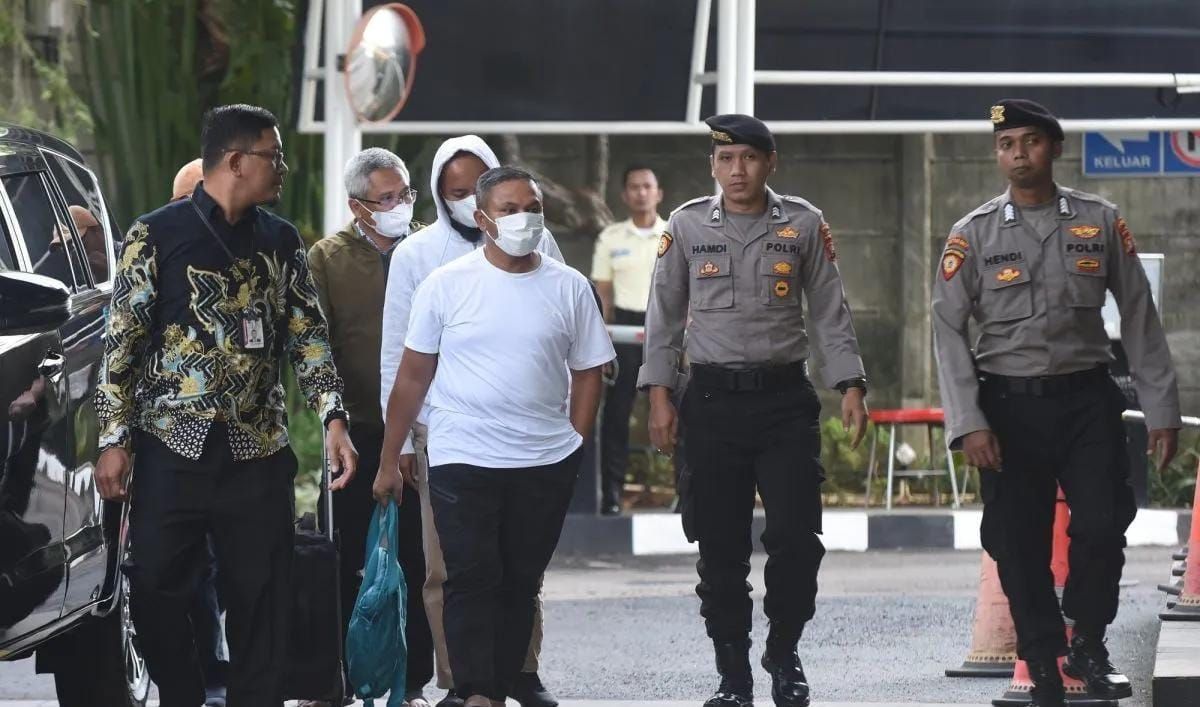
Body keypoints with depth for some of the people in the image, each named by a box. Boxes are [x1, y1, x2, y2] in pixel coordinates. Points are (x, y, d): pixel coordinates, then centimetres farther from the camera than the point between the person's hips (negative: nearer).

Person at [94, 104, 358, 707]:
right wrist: (114, 440, -6)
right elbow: (121, 342, -1)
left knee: (260, 599, 2)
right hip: (171, 446, -3)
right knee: (156, 590, -2)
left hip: (257, 452, 3)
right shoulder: (156, 236, -2)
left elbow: (307, 335, 10)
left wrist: (333, 417, -4)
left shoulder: (280, 242, 10)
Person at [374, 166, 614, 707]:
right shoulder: (446, 285, -1)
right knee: (472, 580, -8)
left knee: (521, 583, 8)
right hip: (462, 459, -2)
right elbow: (412, 377, 3)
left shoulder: (569, 288, 3)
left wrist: (574, 449, 2)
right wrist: (389, 461, 3)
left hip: (545, 464, 2)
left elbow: (587, 374, 10)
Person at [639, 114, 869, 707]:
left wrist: (850, 386, -1)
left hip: (785, 397, 0)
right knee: (721, 547, 1)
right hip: (712, 400, 0)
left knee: (796, 536, -6)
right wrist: (659, 395, 1)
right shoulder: (687, 226, 4)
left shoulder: (803, 225, 3)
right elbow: (664, 315, 8)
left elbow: (830, 312, 7)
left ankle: (784, 653, 15)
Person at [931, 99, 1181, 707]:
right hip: (1009, 406, 0)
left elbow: (1139, 317, 6)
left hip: (1087, 399, 0)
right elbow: (947, 330, -2)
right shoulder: (974, 234, 0)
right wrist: (968, 423, -11)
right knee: (1019, 545, 1)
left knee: (1102, 526, -11)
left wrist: (1161, 406, 3)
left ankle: (1088, 646, 11)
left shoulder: (1100, 223, 3)